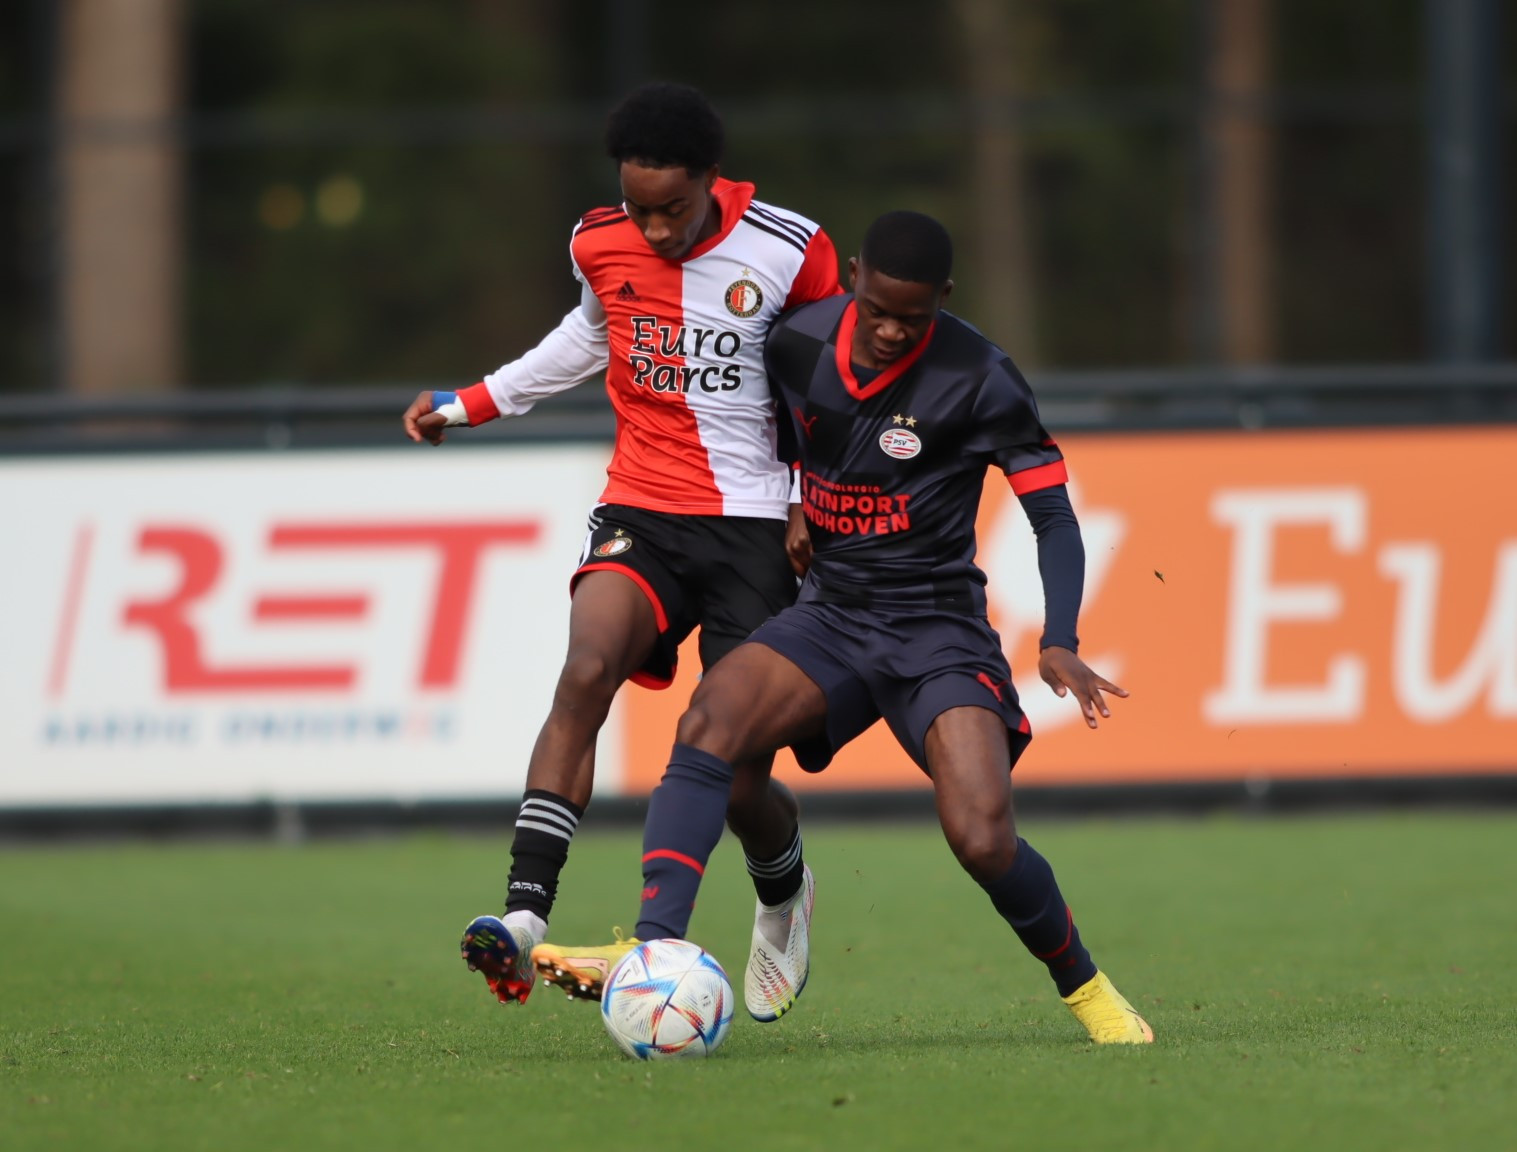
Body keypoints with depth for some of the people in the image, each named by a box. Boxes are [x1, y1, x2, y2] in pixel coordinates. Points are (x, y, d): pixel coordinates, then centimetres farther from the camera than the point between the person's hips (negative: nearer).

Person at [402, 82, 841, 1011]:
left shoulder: (791, 254, -9)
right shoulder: (601, 246, 1)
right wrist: (470, 404, 27)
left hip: (751, 525, -2)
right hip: (639, 512, 2)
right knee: (585, 673, -27)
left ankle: (783, 893, 34)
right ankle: (527, 915, -36)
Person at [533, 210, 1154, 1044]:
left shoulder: (977, 378, -13)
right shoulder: (795, 346, -2)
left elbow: (1053, 516, -10)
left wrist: (1059, 644, -22)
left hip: (939, 630, -3)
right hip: (830, 615, 3)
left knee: (984, 843, -20)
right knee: (710, 720, -27)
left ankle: (1086, 990, 10)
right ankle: (653, 951, -38)